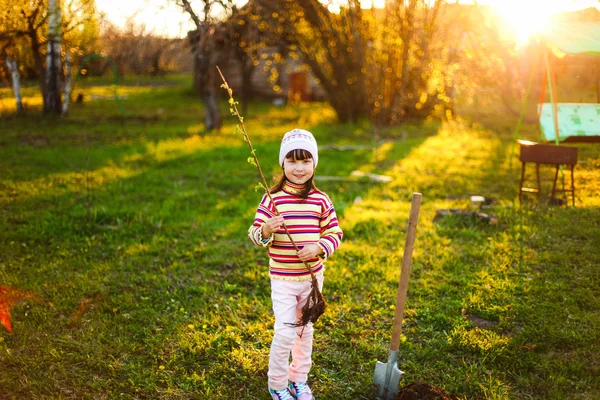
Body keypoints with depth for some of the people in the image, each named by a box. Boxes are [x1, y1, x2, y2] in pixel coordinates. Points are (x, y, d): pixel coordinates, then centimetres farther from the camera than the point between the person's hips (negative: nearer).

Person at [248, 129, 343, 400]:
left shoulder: (321, 200, -3)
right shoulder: (273, 198, -11)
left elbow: (335, 233, 1)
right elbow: (255, 233, -12)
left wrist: (319, 247, -18)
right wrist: (265, 231, -34)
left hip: (313, 277, 3)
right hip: (282, 278, -3)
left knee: (305, 329, 17)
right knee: (285, 332, -4)